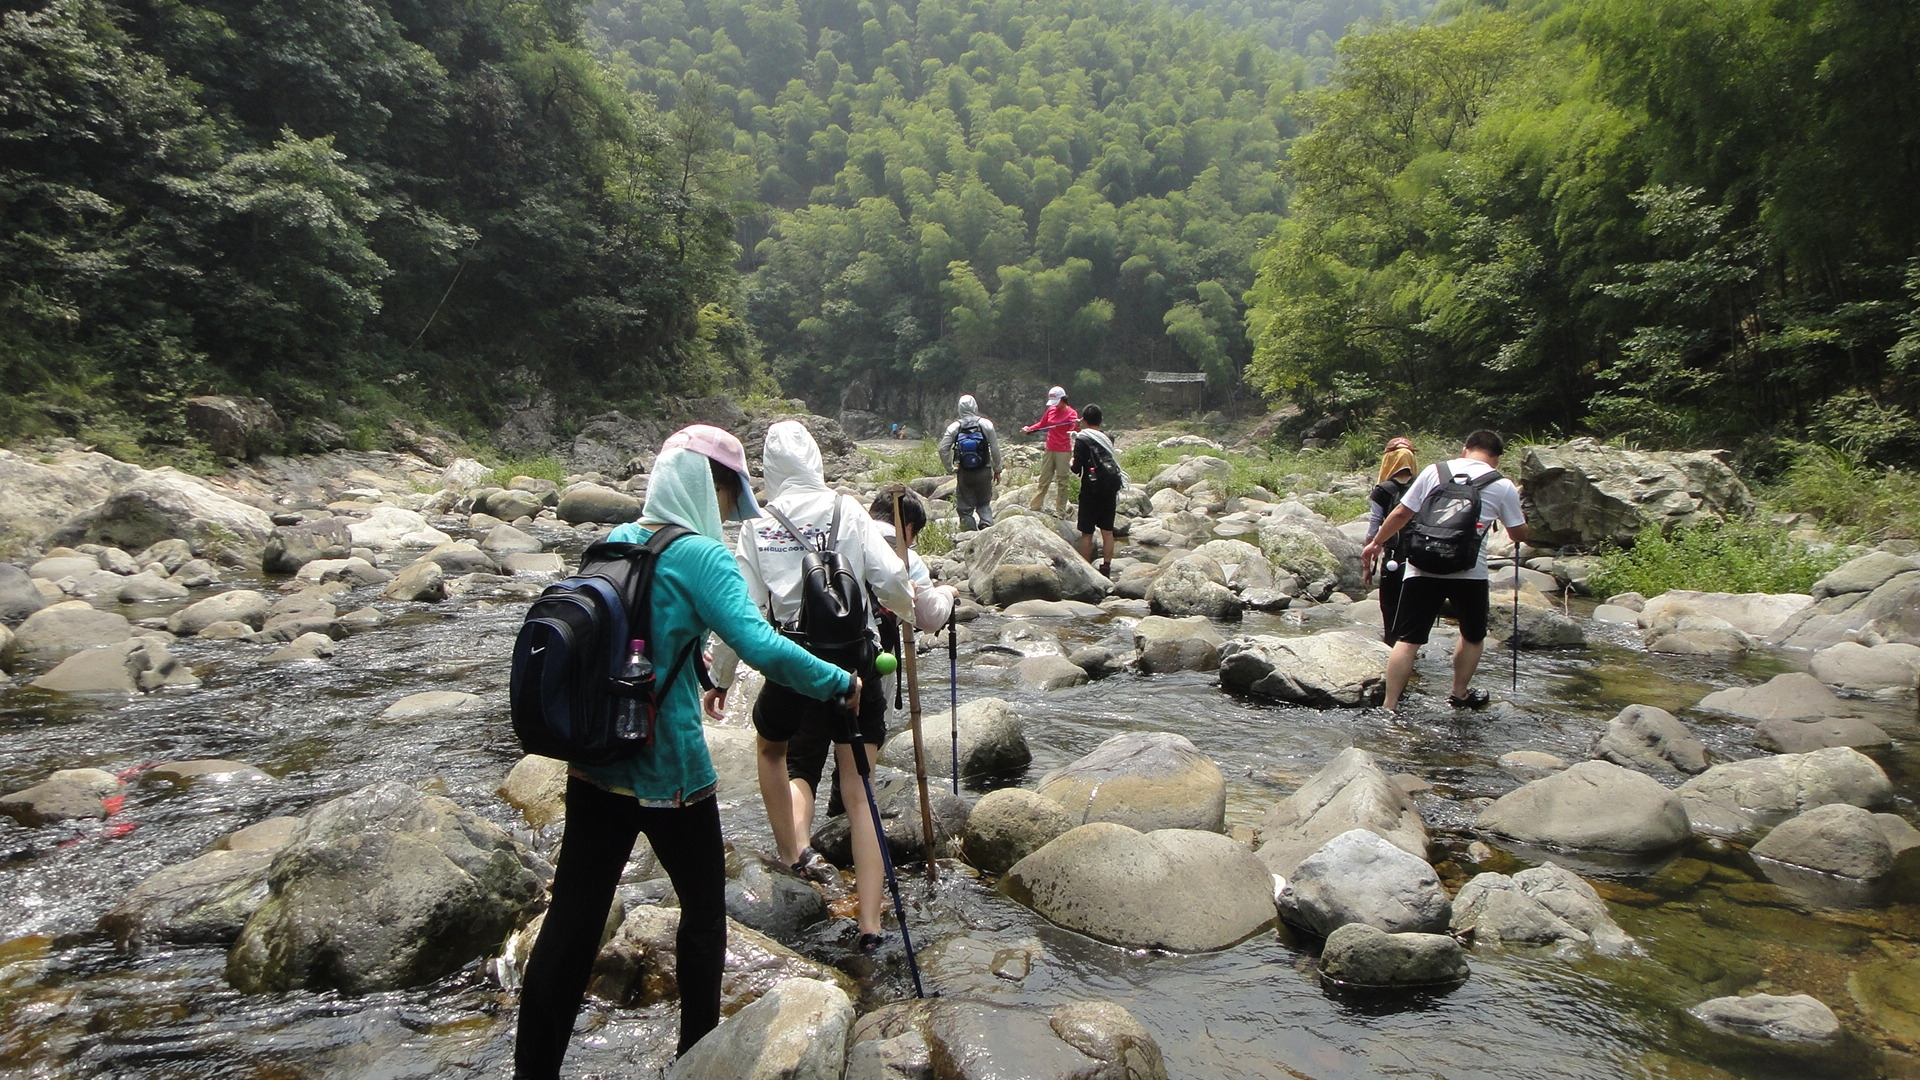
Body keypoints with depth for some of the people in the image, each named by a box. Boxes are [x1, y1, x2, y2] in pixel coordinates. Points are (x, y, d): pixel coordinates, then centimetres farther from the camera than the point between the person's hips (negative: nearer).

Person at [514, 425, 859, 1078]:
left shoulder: (612, 544, 7)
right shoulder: (699, 554, -14)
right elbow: (761, 646, -27)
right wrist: (841, 684, -16)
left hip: (593, 761, 6)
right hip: (669, 771, -6)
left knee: (572, 914, 11)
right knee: (703, 908, 15)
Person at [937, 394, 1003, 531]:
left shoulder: (954, 427, -4)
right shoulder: (986, 424, -4)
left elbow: (943, 449, -9)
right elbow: (995, 449, -3)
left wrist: (950, 468, 2)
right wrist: (997, 470, 7)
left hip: (964, 473, 0)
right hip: (984, 472, 0)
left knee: (965, 508, 9)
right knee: (984, 504, 16)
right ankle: (987, 525, -6)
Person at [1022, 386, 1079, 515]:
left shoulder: (1071, 413, -9)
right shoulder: (1051, 410, 7)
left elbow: (1073, 428, -26)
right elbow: (1042, 424, 19)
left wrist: (1077, 425, -49)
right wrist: (1029, 428, 2)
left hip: (1063, 451, -5)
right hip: (1049, 450, 5)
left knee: (1062, 481, 1)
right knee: (1044, 479, 11)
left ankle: (1062, 511, 7)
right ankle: (1034, 506, 18)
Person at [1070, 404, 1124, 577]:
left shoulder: (1082, 440, -10)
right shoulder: (1108, 438, 6)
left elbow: (1077, 469, -15)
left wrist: (1072, 464, 8)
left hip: (1092, 489, -5)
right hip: (1111, 488, 5)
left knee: (1087, 532, 2)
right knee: (1107, 530, 10)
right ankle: (1106, 567, 13)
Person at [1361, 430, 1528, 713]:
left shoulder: (1435, 471, 7)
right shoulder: (1503, 486, 5)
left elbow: (1401, 514, 7)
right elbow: (1520, 535, 13)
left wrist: (1375, 543, 20)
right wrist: (1521, 514, 35)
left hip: (1424, 569, 1)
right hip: (1470, 573, 0)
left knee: (1407, 640, 1)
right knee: (1473, 637, 24)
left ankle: (1389, 708, -4)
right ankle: (1459, 696, 34)